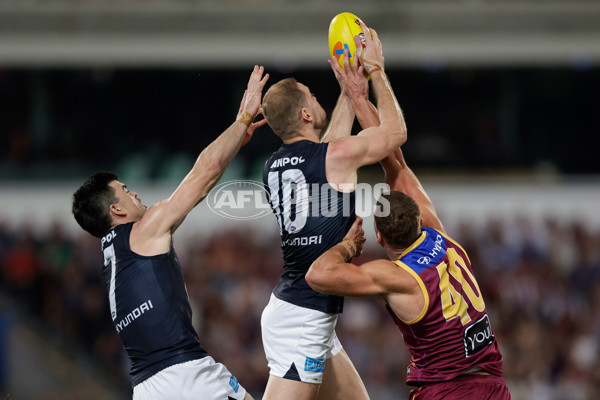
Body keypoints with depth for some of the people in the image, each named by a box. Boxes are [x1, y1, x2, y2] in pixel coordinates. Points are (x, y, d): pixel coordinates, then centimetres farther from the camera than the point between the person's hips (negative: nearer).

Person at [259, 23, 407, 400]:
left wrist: (350, 94, 32)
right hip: (304, 317, -9)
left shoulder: (275, 166, 9)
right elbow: (396, 131, 5)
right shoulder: (337, 156, -13)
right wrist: (375, 71, 15)